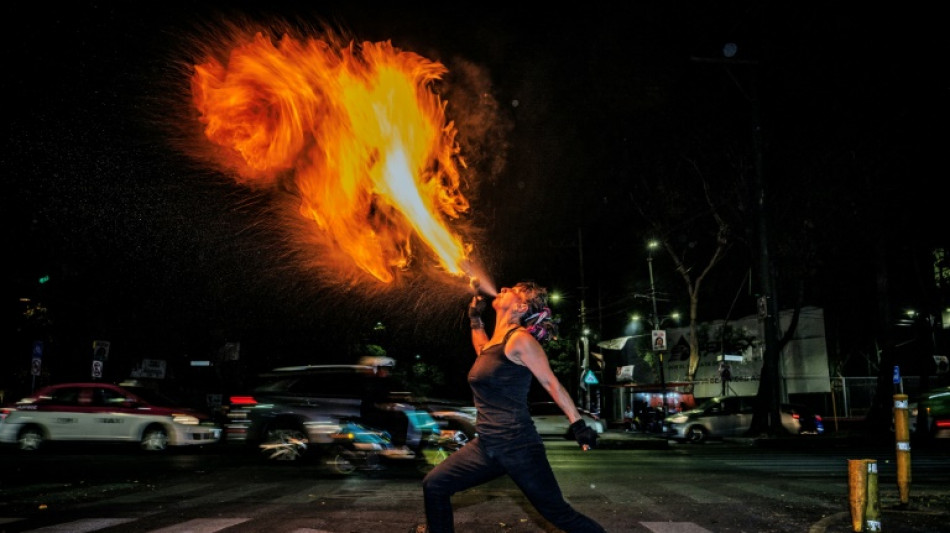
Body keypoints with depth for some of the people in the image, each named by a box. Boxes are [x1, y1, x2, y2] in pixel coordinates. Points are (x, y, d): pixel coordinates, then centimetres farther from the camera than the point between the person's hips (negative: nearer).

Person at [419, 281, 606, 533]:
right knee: (434, 485, 8)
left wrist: (578, 424, -13)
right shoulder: (495, 341, 11)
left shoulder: (520, 339, -11)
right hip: (487, 444, 9)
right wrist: (475, 318, 29)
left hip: (517, 446, -8)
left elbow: (551, 383, -10)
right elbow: (482, 352, 36)